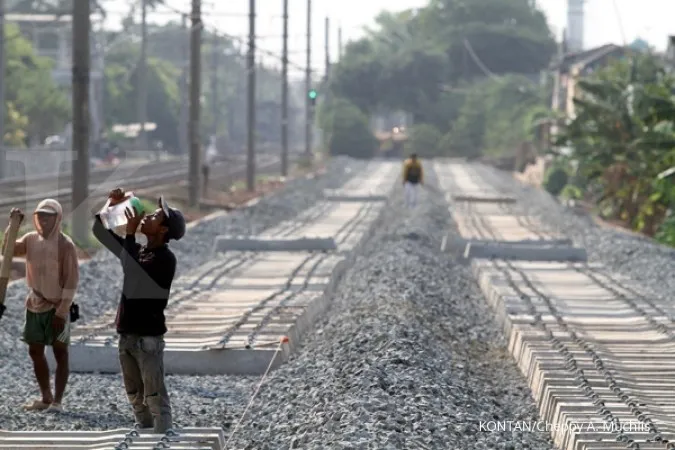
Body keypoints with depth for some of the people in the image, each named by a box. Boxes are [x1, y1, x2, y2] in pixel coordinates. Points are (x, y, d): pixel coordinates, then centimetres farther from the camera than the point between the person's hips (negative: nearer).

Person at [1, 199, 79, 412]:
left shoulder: (65, 244, -12)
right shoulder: (31, 239, 5)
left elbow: (71, 280, -13)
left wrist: (62, 311, -17)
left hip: (57, 307, -6)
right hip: (34, 305, 6)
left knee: (60, 353, -1)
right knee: (35, 351, 10)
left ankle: (57, 400, 0)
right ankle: (46, 398, 20)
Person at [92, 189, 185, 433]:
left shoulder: (165, 259, -14)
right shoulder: (137, 250, 10)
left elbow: (132, 273, -28)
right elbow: (100, 232, 16)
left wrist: (130, 232, -21)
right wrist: (111, 206, 1)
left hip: (148, 337, -8)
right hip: (127, 335, 8)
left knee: (155, 398, -6)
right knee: (136, 397, 14)